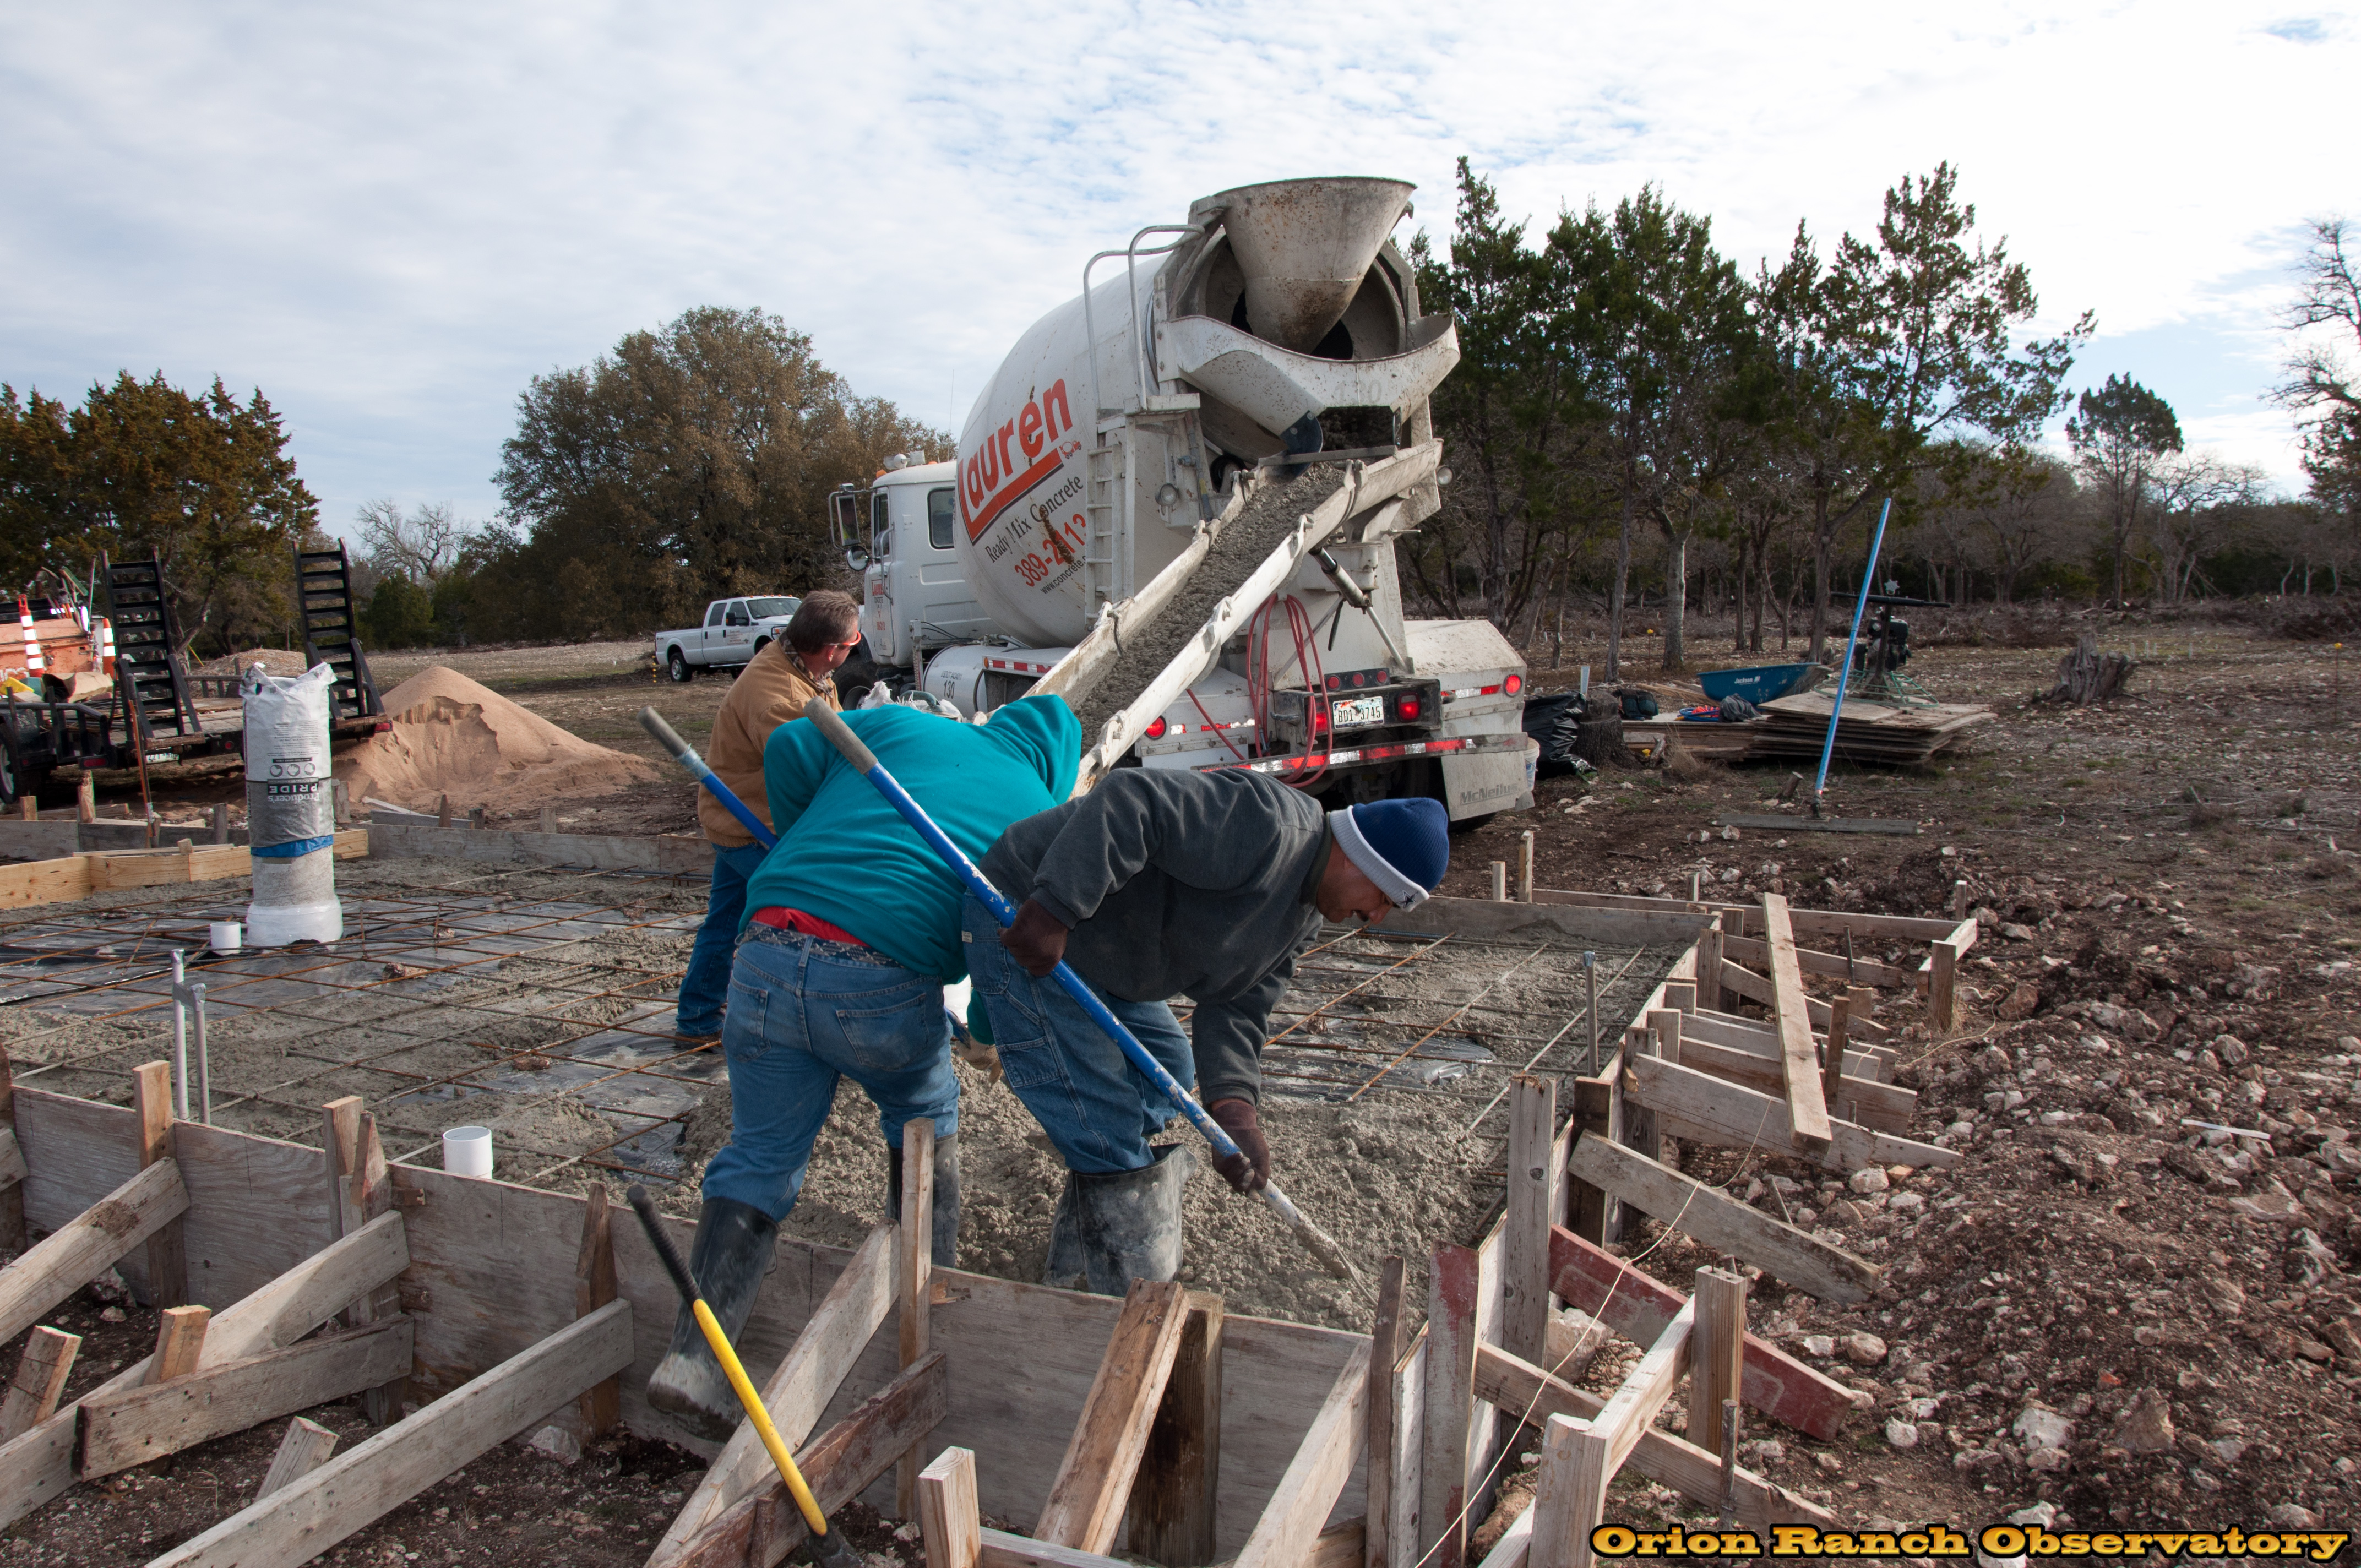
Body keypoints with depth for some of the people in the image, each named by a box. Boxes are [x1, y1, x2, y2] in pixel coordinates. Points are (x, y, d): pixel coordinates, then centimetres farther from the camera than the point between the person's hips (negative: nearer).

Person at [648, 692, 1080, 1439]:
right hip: (884, 986, -2)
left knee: (758, 1155, 15)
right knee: (925, 1117, 27)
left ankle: (694, 1355, 6)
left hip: (766, 959, 2)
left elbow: (788, 750, 10)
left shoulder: (899, 724, 21)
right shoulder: (1040, 814, 15)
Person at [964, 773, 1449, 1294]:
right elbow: (1128, 802, -34)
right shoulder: (1268, 828, -26)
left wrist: (1233, 1105, -15)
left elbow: (1234, 1006, 1)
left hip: (1095, 956, 11)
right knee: (1107, 1134, -10)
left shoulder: (1303, 914, 7)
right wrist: (1054, 912, -38)